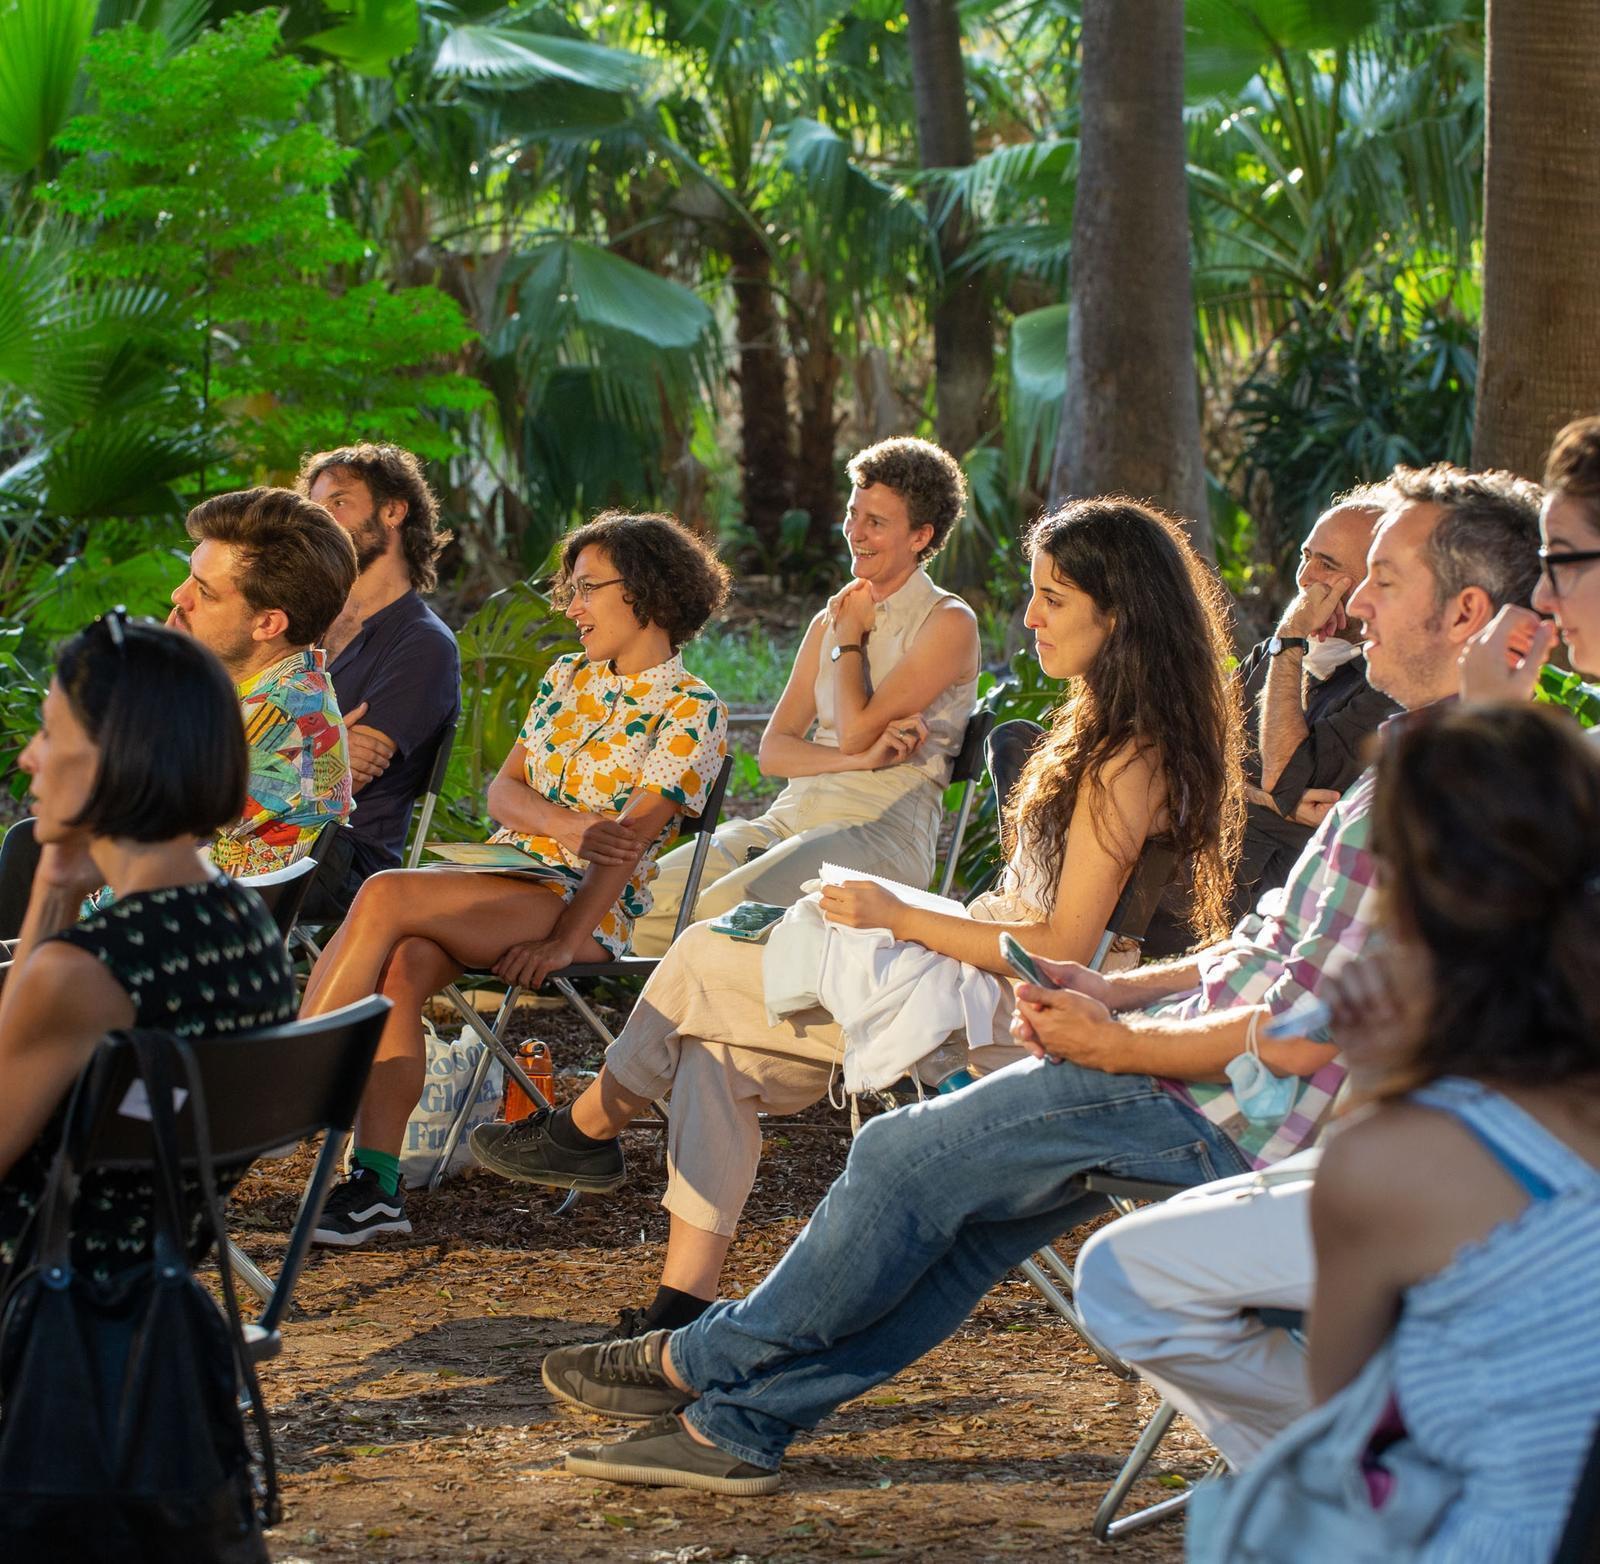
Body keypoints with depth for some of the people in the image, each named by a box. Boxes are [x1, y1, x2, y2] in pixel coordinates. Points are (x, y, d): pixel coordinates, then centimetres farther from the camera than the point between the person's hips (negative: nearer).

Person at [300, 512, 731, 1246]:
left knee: (386, 894, -29)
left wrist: (561, 942, -21)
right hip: (505, 873, 6)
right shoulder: (566, 678, 21)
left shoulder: (692, 710, 0)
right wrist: (567, 824, -12)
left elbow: (632, 838, -11)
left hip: (588, 906, -6)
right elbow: (502, 790, 11)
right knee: (400, 967, -29)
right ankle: (375, 1184, -33)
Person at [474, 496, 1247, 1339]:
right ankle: (685, 1299, 3)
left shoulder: (1128, 758, -20)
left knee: (706, 962, -3)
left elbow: (1065, 948, -23)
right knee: (720, 1043, 5)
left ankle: (590, 1127, 22)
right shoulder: (1111, 730, 11)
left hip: (1005, 1017, -10)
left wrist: (899, 920, -16)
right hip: (985, 977, 10)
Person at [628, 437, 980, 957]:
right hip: (791, 814, 7)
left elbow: (855, 730, -10)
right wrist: (863, 757, -7)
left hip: (880, 823, -7)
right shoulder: (830, 621, 21)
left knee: (724, 907, -34)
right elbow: (772, 751, 12)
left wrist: (850, 634, 7)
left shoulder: (948, 623, 0)